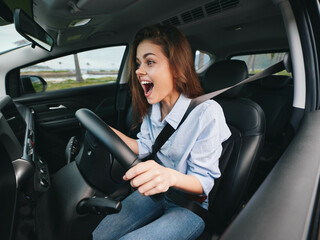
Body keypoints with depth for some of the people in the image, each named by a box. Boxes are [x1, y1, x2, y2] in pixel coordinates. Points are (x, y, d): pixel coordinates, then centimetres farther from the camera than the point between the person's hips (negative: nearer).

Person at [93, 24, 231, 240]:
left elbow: (205, 183, -20)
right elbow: (145, 147, 4)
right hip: (156, 193, 6)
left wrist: (171, 176, -42)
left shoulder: (207, 113, -25)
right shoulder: (152, 107, -4)